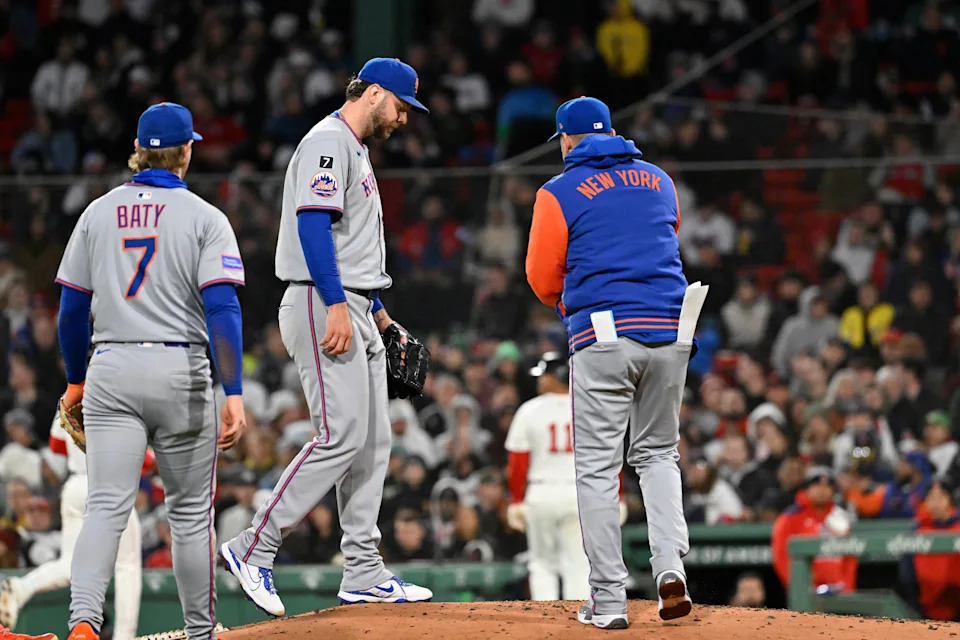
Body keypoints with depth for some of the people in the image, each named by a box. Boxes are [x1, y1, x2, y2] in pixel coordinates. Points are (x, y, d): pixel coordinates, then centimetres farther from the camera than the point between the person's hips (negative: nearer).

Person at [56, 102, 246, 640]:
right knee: (190, 510, 11)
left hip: (112, 373, 2)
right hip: (181, 371, -2)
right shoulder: (204, 218, -2)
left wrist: (76, 381, 22)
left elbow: (73, 307, 10)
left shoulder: (98, 213, 8)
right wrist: (234, 394, -15)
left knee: (107, 505, -5)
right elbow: (222, 308, -12)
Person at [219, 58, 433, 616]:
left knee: (373, 441, 7)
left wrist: (376, 309, 25)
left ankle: (364, 572, 8)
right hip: (323, 305, -11)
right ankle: (255, 548, -11)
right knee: (343, 435, -16)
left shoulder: (357, 150, 24)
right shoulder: (328, 140, -9)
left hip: (353, 311, 11)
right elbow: (313, 221, -20)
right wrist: (336, 305, -26)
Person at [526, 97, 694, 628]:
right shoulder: (658, 181, 16)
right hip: (670, 333, 4)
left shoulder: (559, 194, 2)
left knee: (598, 466, 1)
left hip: (604, 333, -4)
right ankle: (671, 564, -2)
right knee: (657, 454, 18)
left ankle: (608, 599, -2)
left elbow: (543, 279, 3)